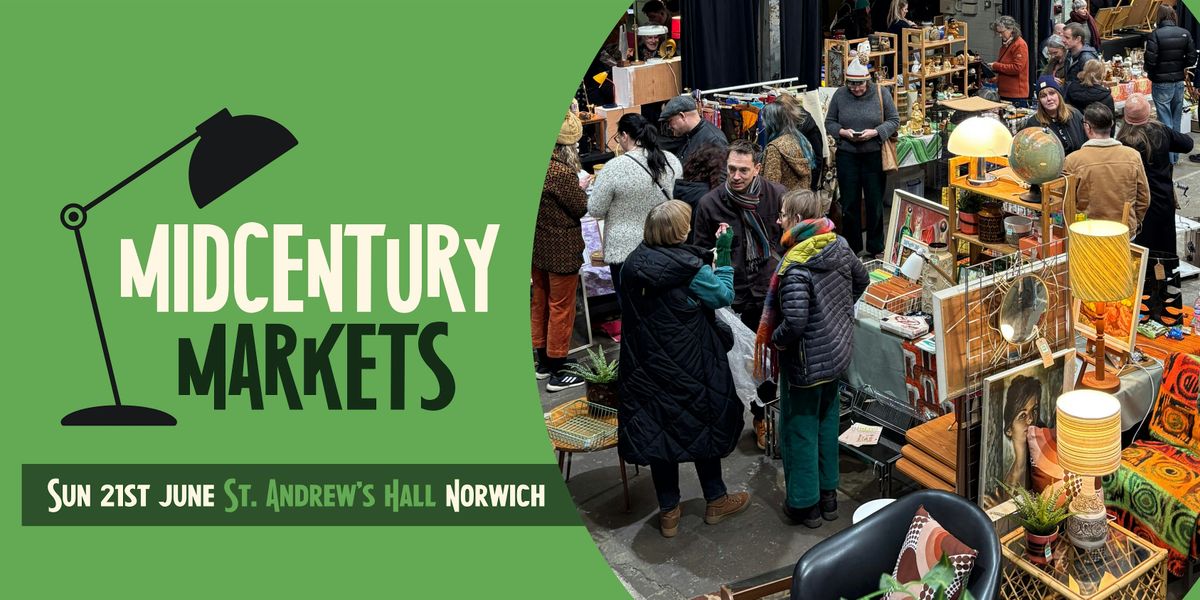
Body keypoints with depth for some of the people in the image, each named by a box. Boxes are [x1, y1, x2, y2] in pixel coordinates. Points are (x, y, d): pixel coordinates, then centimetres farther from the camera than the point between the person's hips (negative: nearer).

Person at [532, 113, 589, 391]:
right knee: (561, 308, 4)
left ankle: (543, 362, 32)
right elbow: (580, 208, -15)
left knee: (539, 302, 18)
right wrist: (581, 188, 2)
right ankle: (557, 374, 12)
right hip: (561, 249, -8)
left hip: (536, 244, 8)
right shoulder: (562, 172, -25)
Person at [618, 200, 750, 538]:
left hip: (646, 367, 4)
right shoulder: (690, 268, -20)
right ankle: (716, 501, 31)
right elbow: (724, 295, -6)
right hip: (689, 366, -4)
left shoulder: (634, 263, -4)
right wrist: (725, 253, -2)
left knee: (657, 429, 12)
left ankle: (668, 511, 22)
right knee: (702, 425, 15)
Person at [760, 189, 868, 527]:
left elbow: (794, 323, -33)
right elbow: (861, 280, 13)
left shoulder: (796, 267, -29)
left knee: (799, 429, 9)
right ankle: (828, 493, 36)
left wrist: (774, 340, -13)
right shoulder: (839, 246, -4)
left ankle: (805, 504, 21)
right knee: (827, 422, 22)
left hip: (805, 362, -8)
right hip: (838, 353, 8)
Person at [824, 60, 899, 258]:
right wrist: (843, 132, -14)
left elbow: (894, 121, 1)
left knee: (875, 202, 6)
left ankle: (876, 247, 19)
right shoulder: (839, 95, 0)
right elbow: (829, 123, 6)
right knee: (849, 203, 7)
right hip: (847, 156, 1)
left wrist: (875, 132, -16)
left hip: (874, 155, -1)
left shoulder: (881, 94, -4)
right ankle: (851, 247, 20)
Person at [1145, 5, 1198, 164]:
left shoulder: (1155, 35, -16)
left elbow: (1150, 61, -18)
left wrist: (1150, 72, 3)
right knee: (1176, 120, 15)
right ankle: (1175, 155, 24)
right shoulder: (1185, 34, -1)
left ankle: (1168, 158, 1)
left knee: (1165, 121, 1)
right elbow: (1191, 59, 1)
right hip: (1179, 82, 4)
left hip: (1161, 84, -4)